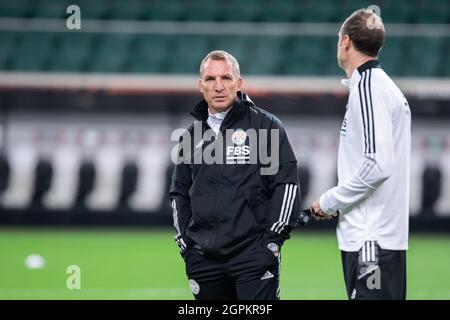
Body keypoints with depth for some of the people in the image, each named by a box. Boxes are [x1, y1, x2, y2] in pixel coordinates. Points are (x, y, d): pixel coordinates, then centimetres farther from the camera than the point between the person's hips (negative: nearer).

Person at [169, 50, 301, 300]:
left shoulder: (266, 125, 1)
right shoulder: (191, 136, 15)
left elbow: (287, 183, -2)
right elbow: (179, 193, 24)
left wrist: (272, 239, -8)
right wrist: (185, 243, 13)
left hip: (253, 253, -5)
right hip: (204, 258, 5)